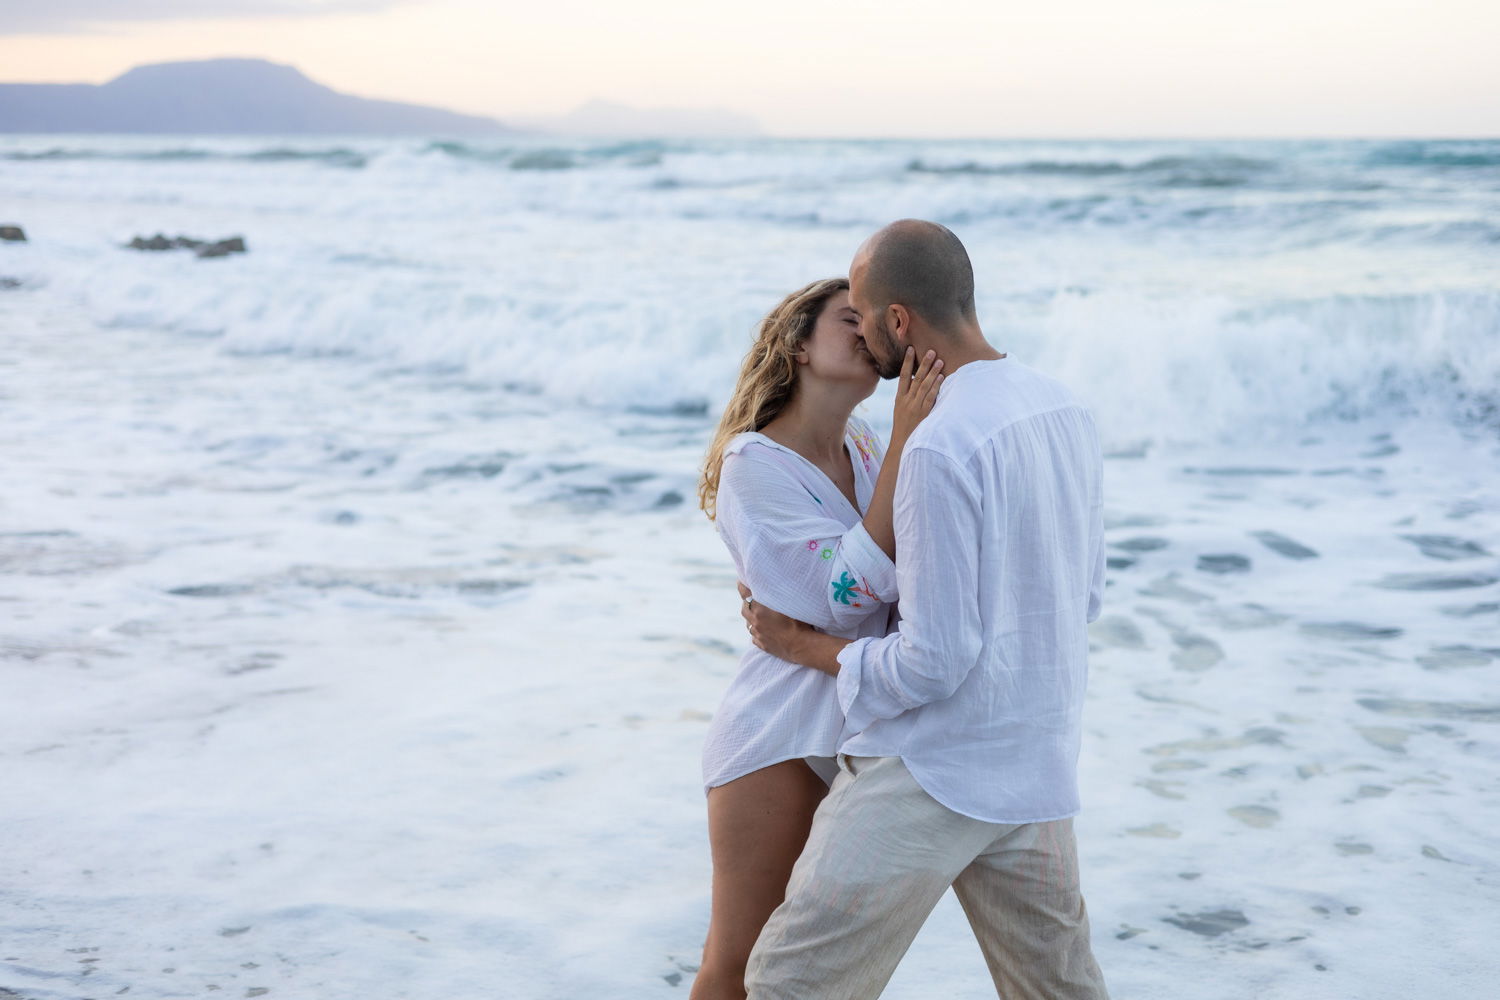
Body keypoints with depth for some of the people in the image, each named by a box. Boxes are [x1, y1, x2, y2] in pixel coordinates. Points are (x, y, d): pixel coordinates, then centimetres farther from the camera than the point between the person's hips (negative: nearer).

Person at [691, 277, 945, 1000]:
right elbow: (849, 592, -24)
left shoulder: (867, 452, 7)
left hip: (865, 735, 7)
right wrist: (905, 443, -25)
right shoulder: (754, 461, -14)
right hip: (781, 737, -6)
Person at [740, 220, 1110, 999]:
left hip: (928, 775, -8)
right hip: (1035, 766, 8)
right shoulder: (1065, 413, 5)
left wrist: (803, 648, -4)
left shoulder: (938, 449, -22)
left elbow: (933, 663, -21)